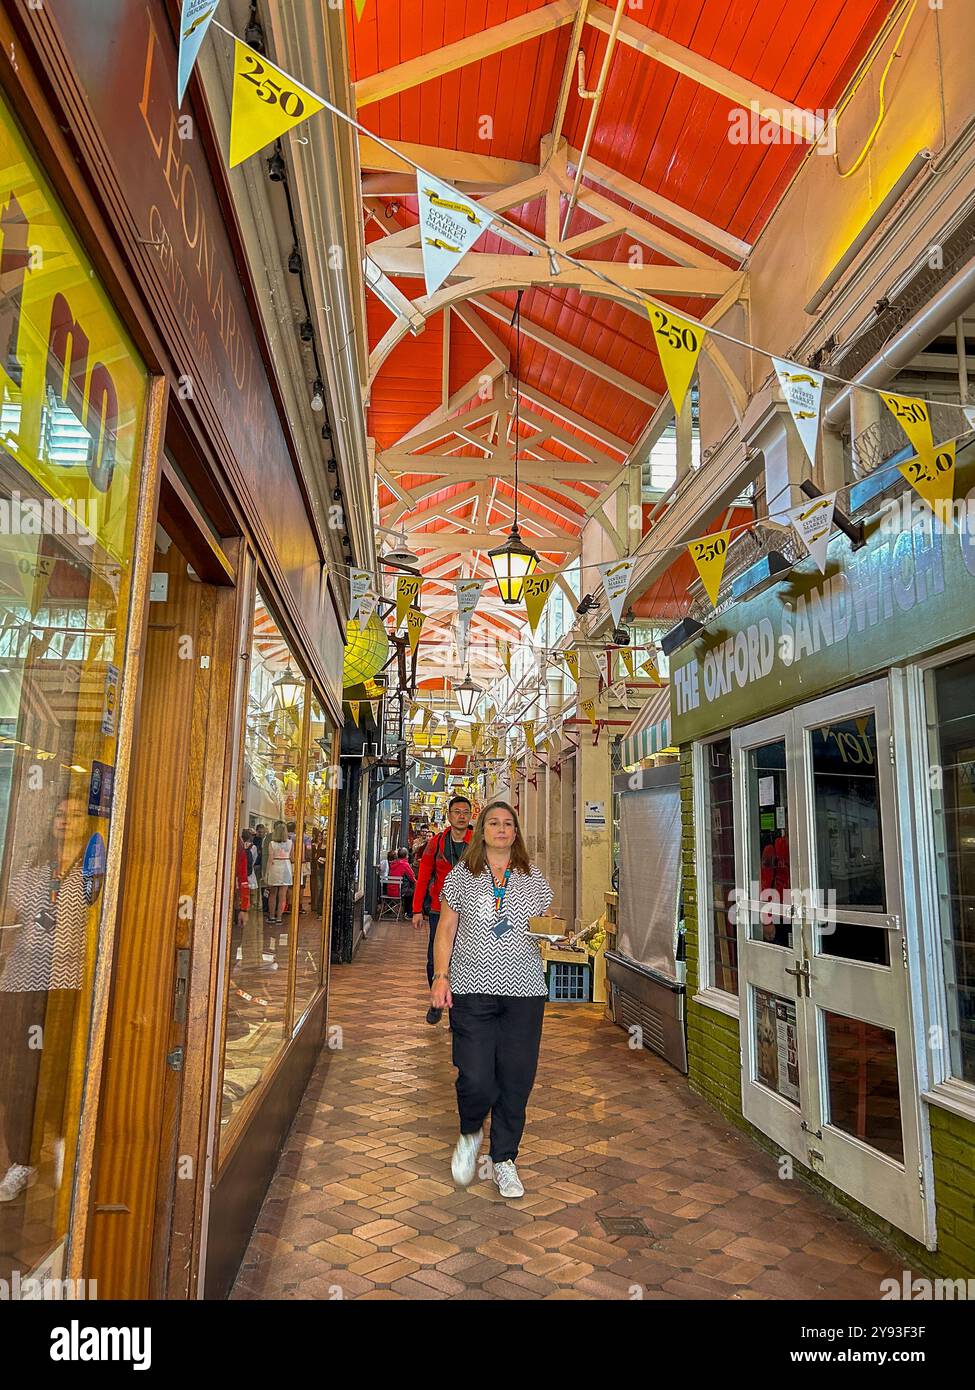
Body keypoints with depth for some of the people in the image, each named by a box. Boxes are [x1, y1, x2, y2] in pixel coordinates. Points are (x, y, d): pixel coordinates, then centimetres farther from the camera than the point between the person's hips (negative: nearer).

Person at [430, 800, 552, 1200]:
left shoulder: (533, 877, 9)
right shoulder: (461, 875, 4)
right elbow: (446, 931, 5)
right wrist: (440, 977, -3)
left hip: (524, 991, 2)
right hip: (472, 990, -2)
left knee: (516, 1079, 4)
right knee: (475, 1078, -7)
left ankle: (504, 1159, 25)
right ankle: (470, 1133, 26)